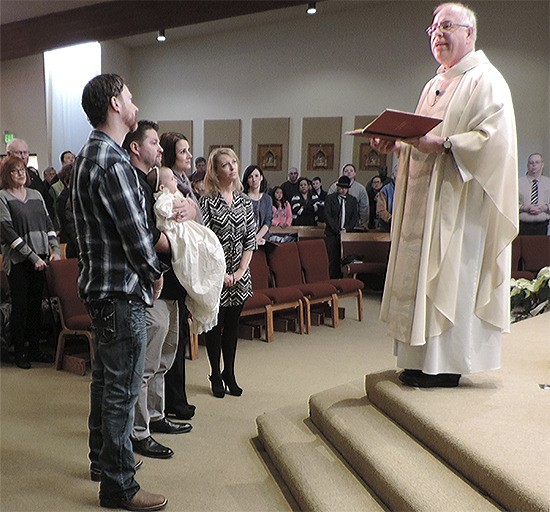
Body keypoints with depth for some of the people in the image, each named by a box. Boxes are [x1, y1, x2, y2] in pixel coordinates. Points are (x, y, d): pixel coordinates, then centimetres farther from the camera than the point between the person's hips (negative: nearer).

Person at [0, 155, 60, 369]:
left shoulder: (35, 195, 13)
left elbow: (48, 223, 14)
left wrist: (55, 249, 0)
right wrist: (32, 256, -14)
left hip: (41, 258, 5)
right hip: (18, 261, -5)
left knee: (36, 305, 9)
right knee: (20, 306, 2)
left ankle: (34, 349, 19)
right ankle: (20, 352, 12)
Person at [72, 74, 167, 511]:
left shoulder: (88, 155, 13)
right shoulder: (113, 162, -21)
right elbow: (135, 232, -21)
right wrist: (155, 273, -5)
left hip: (100, 285, 11)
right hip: (122, 288, -11)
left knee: (106, 378, 21)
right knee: (122, 389, 0)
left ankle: (103, 459, 37)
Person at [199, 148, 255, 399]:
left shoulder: (244, 201, 6)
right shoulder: (208, 202, -10)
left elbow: (250, 240, 6)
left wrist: (241, 270, -4)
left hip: (239, 277, 4)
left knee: (232, 326, 13)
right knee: (215, 326, 7)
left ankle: (229, 373, 27)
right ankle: (216, 375, 23)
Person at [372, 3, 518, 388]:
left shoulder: (485, 80, -5)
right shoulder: (436, 85, 22)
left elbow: (492, 139, -17)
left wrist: (442, 144, -27)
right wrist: (396, 144, 6)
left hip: (460, 201, -9)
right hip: (426, 198, 9)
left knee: (451, 277, -7)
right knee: (424, 274, 8)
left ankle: (448, 365, 2)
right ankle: (426, 360, 15)